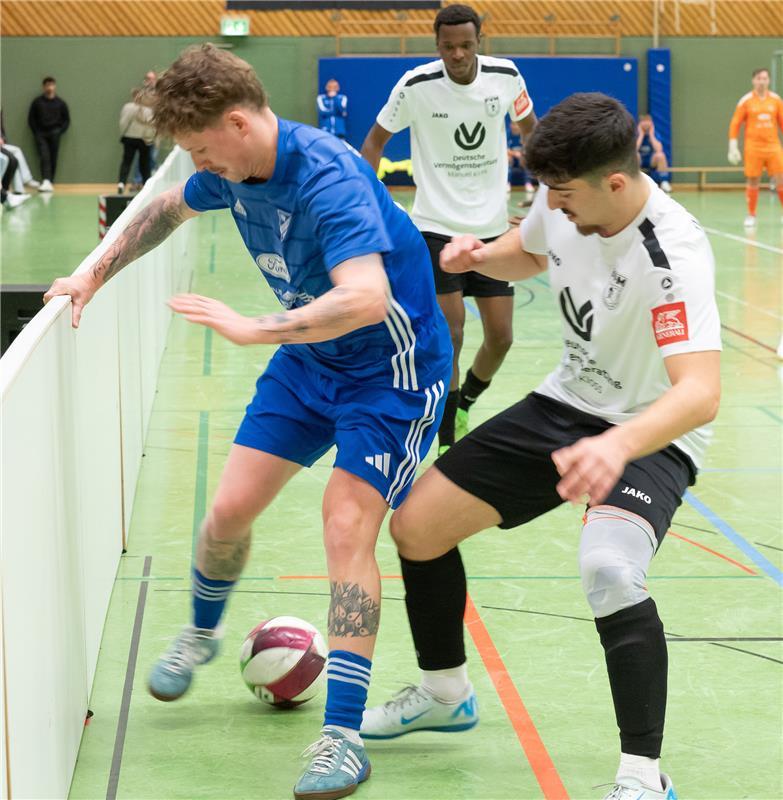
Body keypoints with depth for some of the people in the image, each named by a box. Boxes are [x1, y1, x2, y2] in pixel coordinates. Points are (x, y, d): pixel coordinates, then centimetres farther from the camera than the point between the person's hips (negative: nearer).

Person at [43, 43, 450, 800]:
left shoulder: (329, 179, -32)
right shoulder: (231, 170, -6)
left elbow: (367, 298, -46)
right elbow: (169, 207, 18)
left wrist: (251, 329, -44)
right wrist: (95, 275, 18)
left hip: (390, 369, -7)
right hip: (308, 360, 7)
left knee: (347, 528, -18)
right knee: (230, 508, 4)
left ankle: (343, 736, -13)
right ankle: (201, 631, 36)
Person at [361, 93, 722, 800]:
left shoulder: (672, 256, -32)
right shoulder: (563, 197, -10)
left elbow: (701, 392, -44)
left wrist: (618, 445, -63)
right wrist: (482, 254, -9)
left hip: (650, 435, -7)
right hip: (566, 404, 8)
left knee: (608, 572, -36)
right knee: (417, 525, 6)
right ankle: (445, 693, 32)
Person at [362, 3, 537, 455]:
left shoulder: (506, 76, -6)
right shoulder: (416, 86, -13)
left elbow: (530, 129, 13)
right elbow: (375, 141, 1)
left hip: (492, 226, 3)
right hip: (437, 226, -3)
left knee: (501, 337, 4)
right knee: (448, 332, -12)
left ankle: (464, 404, 33)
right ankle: (448, 439, 2)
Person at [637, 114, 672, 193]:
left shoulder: (654, 134, -5)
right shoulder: (635, 134, -8)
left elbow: (659, 149, -23)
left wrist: (651, 135, -17)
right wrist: (641, 135, -19)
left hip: (651, 162, 1)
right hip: (638, 162, -1)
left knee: (660, 155, -33)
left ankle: (664, 181, -20)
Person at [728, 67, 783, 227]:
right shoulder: (746, 101, 0)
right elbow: (735, 124, 1)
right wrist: (733, 147, -5)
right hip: (753, 147, -2)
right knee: (752, 181, 1)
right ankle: (751, 215, 13)